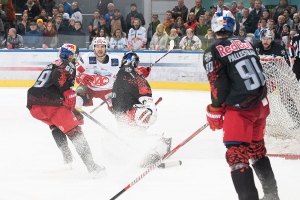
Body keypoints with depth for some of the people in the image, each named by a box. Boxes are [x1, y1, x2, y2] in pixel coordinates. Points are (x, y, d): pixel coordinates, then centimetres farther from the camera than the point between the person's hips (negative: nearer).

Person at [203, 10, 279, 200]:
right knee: (257, 148, 23)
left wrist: (214, 112, -2)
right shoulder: (246, 43, 11)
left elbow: (218, 86, -13)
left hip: (240, 108, -7)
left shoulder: (214, 52, -9)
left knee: (237, 154, -7)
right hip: (261, 104, 7)